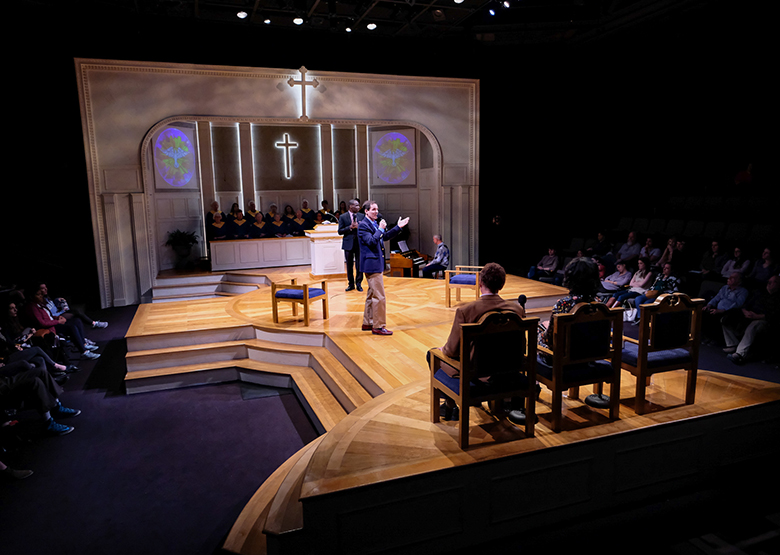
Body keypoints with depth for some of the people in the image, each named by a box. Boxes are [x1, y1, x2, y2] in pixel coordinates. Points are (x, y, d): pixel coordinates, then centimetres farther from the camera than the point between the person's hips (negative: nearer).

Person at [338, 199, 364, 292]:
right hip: (348, 244, -1)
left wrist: (358, 226, -12)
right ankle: (351, 284, 19)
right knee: (349, 265, 8)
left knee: (360, 265, -1)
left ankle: (358, 283, 12)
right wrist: (350, 227, -16)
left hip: (359, 243, 1)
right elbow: (340, 231, -4)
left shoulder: (362, 216, 6)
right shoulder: (343, 217, 0)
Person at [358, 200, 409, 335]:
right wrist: (380, 229, -22)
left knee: (372, 294, 17)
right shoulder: (363, 225, -14)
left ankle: (367, 323, 27)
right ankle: (378, 326, -3)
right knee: (379, 296, -9)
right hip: (371, 264, -11)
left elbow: (385, 237, 22)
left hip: (376, 264, 11)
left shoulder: (375, 224, 15)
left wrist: (398, 227, 17)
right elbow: (371, 242, -24)